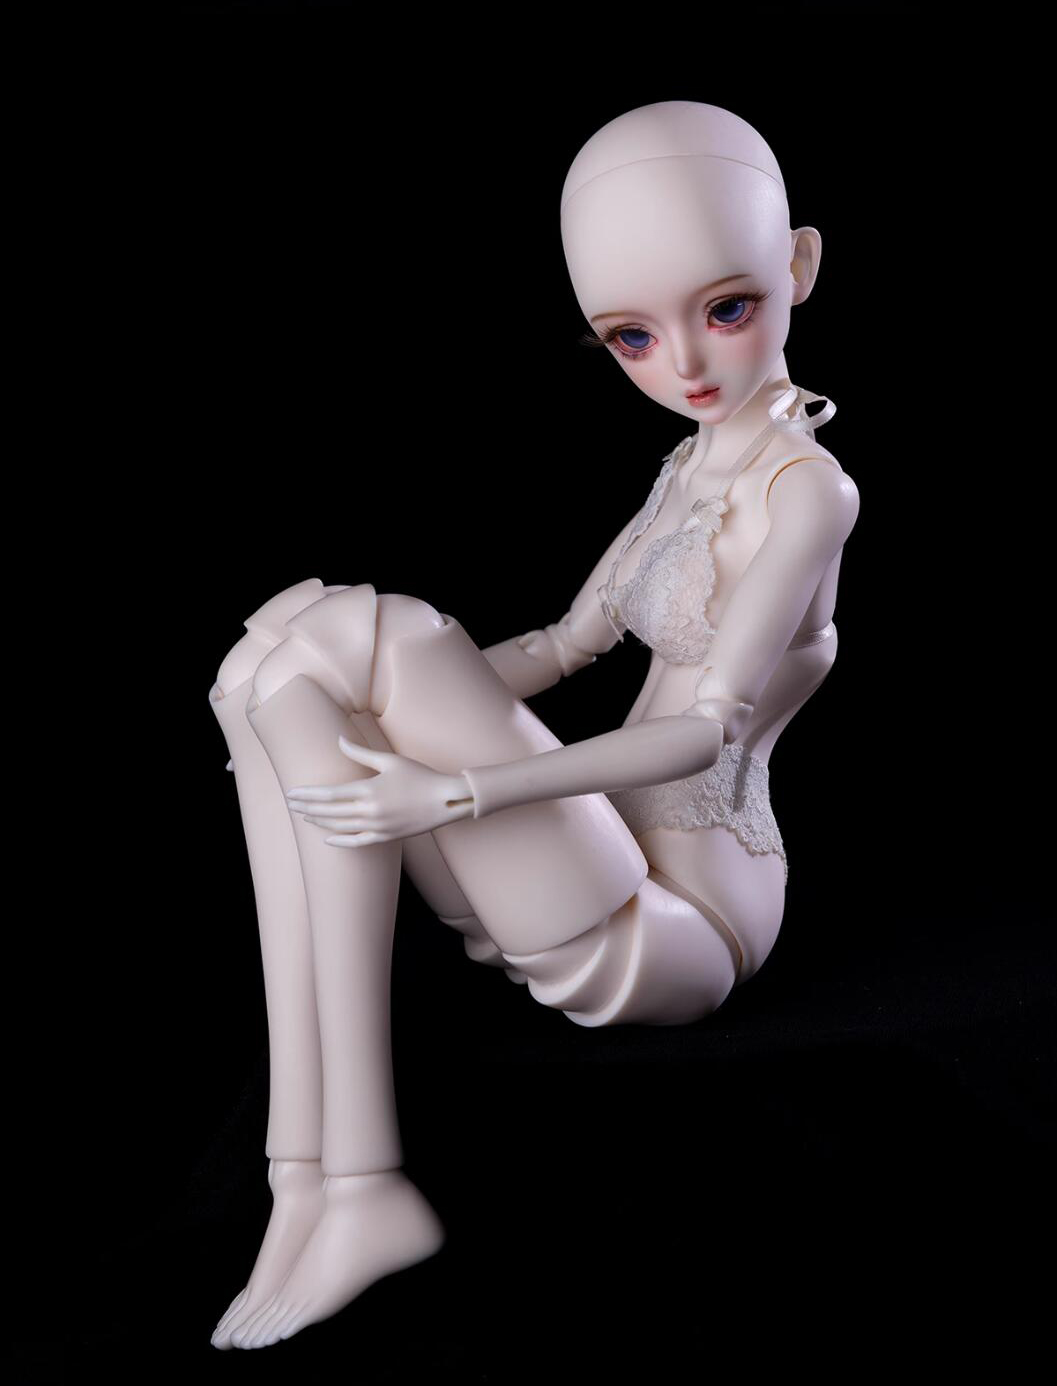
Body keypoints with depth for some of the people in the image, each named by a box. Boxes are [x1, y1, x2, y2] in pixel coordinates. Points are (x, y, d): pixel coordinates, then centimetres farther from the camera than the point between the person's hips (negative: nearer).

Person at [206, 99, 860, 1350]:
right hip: (605, 879, 8)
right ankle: (316, 1186, -15)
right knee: (276, 654, -8)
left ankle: (353, 1189, -18)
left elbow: (711, 729, -18)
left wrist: (452, 789, -26)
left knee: (358, 631, -22)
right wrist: (410, 706, 7)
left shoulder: (807, 487, -10)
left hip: (675, 929, -8)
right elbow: (572, 642, 20)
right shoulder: (696, 462, 16)